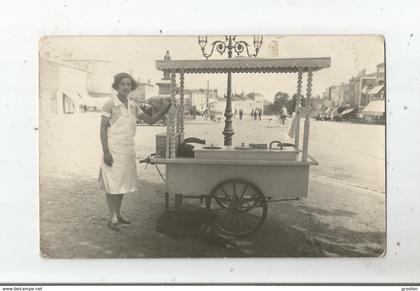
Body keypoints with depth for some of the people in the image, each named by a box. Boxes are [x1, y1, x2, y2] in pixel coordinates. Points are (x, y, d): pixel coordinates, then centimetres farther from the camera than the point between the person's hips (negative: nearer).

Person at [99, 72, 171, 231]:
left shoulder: (133, 106, 9)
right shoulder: (110, 104, -8)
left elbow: (151, 120, 11)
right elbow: (103, 129, -10)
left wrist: (165, 110, -3)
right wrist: (106, 152, -16)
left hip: (128, 149, 6)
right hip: (113, 148, -6)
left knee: (123, 182, 13)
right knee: (112, 183, -1)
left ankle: (118, 214, 26)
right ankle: (112, 218, 8)